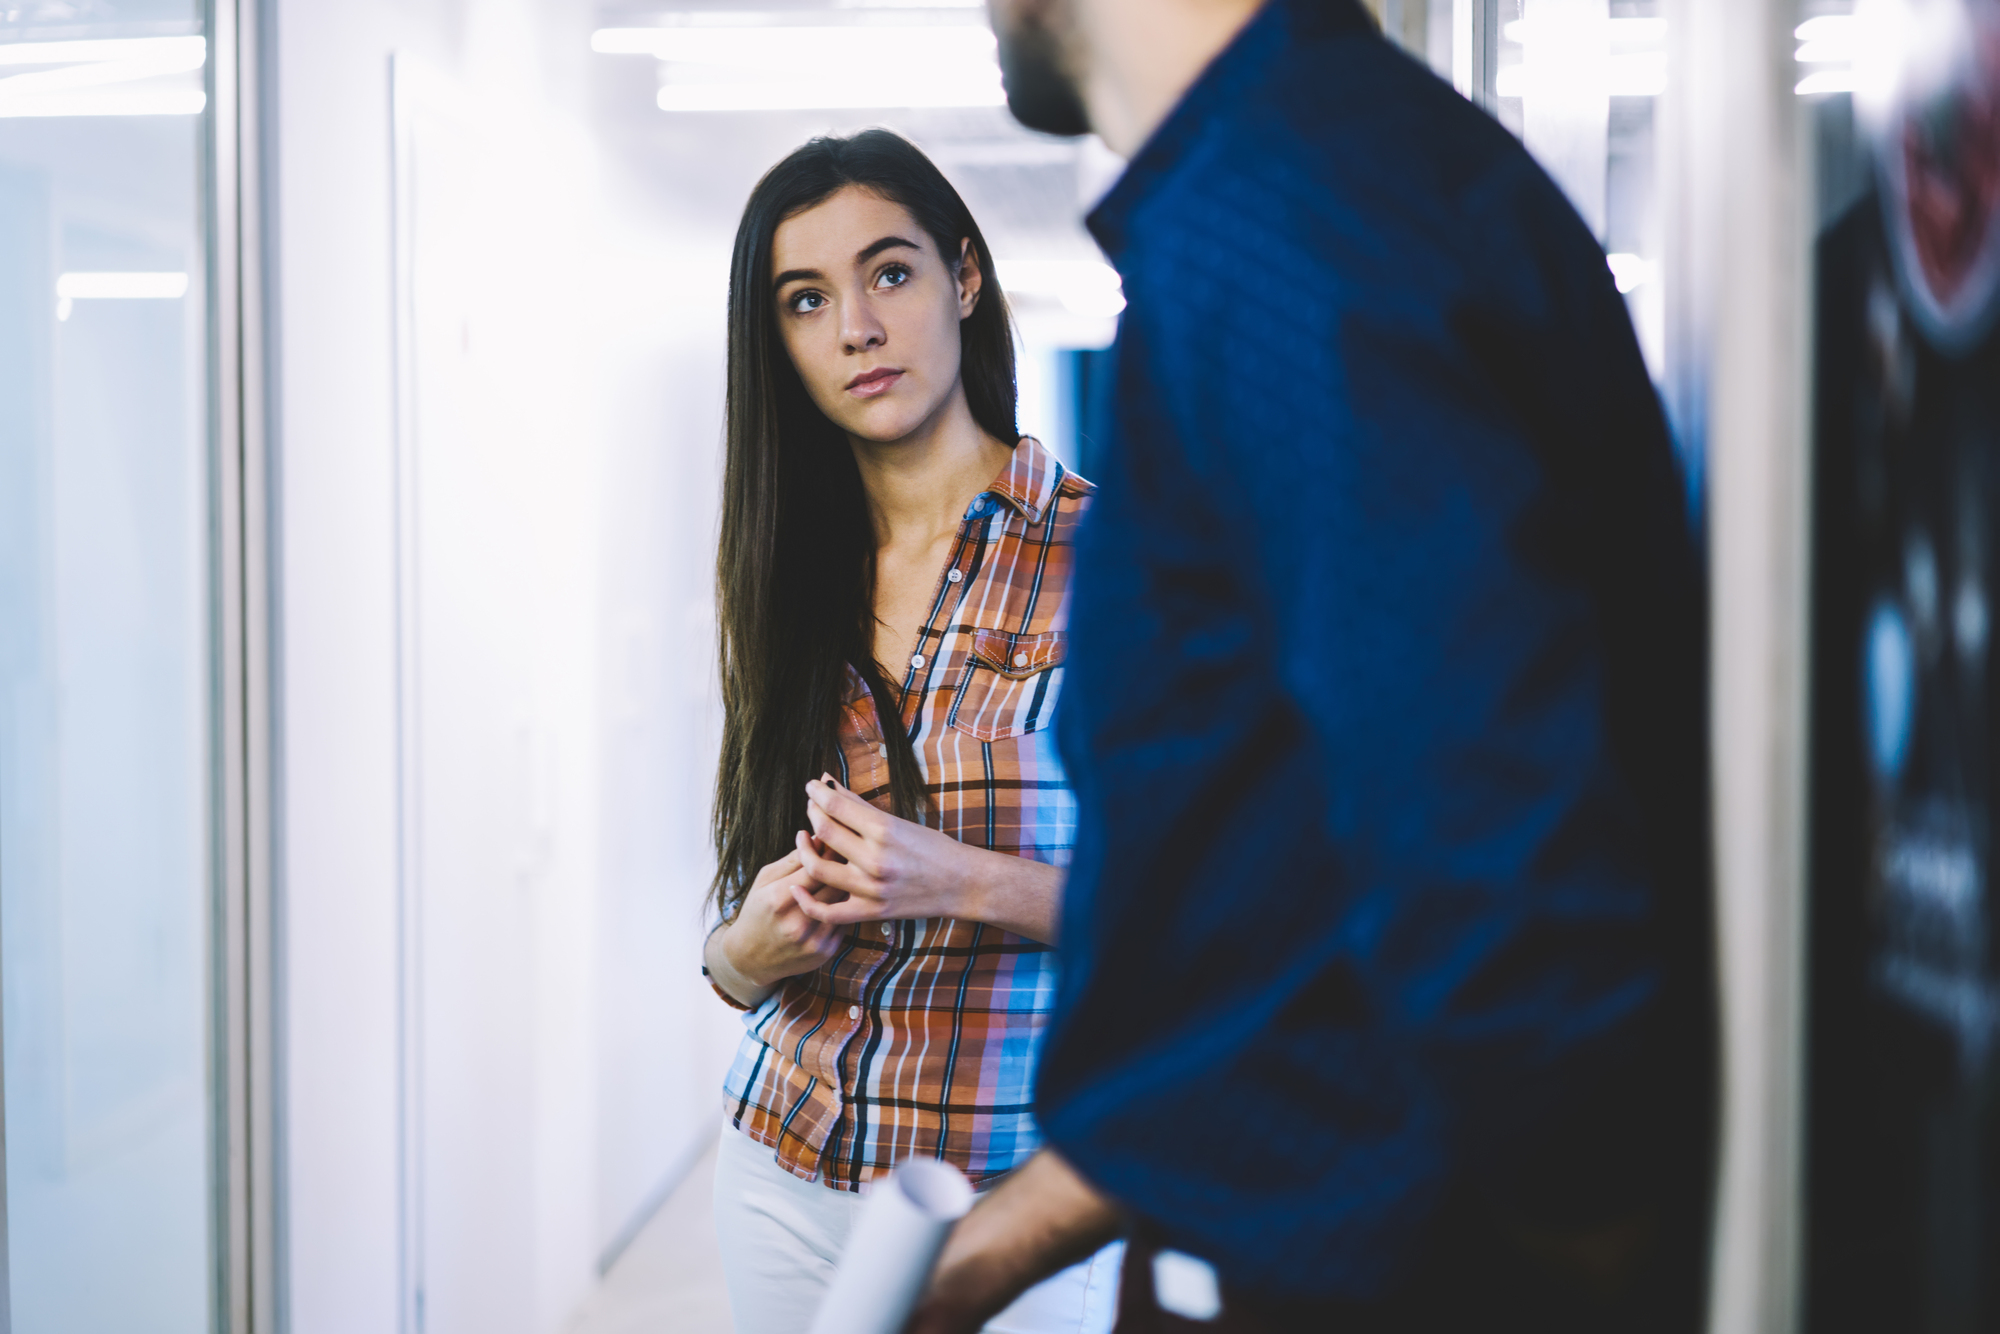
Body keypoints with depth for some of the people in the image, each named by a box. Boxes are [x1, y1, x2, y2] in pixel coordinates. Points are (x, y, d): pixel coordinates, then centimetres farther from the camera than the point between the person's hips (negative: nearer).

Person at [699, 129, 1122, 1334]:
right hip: (787, 1177, 5)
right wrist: (753, 947, -11)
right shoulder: (786, 582, 6)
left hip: (1020, 1191, -4)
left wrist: (967, 883, -22)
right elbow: (739, 955, 11)